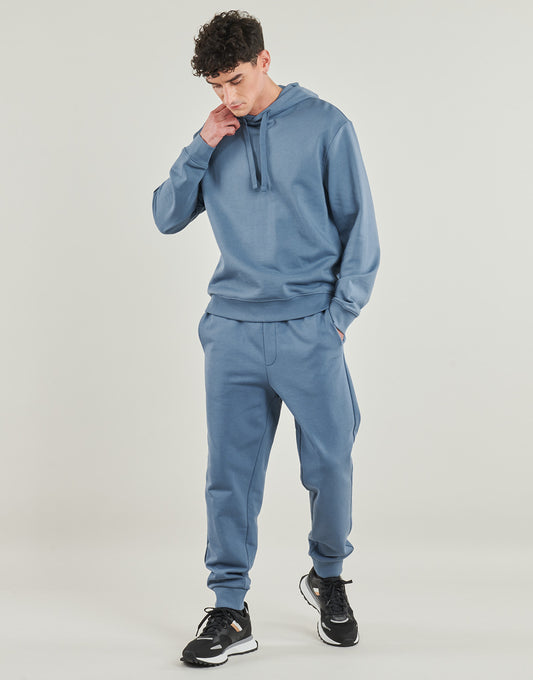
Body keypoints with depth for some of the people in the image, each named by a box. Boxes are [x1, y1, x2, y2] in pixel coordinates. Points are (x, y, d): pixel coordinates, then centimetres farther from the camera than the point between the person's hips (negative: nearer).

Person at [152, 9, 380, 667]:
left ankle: (327, 577, 29)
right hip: (233, 331, 3)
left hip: (310, 331, -2)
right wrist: (200, 147, -2)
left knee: (330, 467, 4)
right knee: (230, 473, 1)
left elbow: (359, 225, 2)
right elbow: (167, 217, 10)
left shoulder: (324, 125, 1)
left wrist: (340, 313, -5)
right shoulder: (217, 139, 12)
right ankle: (229, 611, 11)